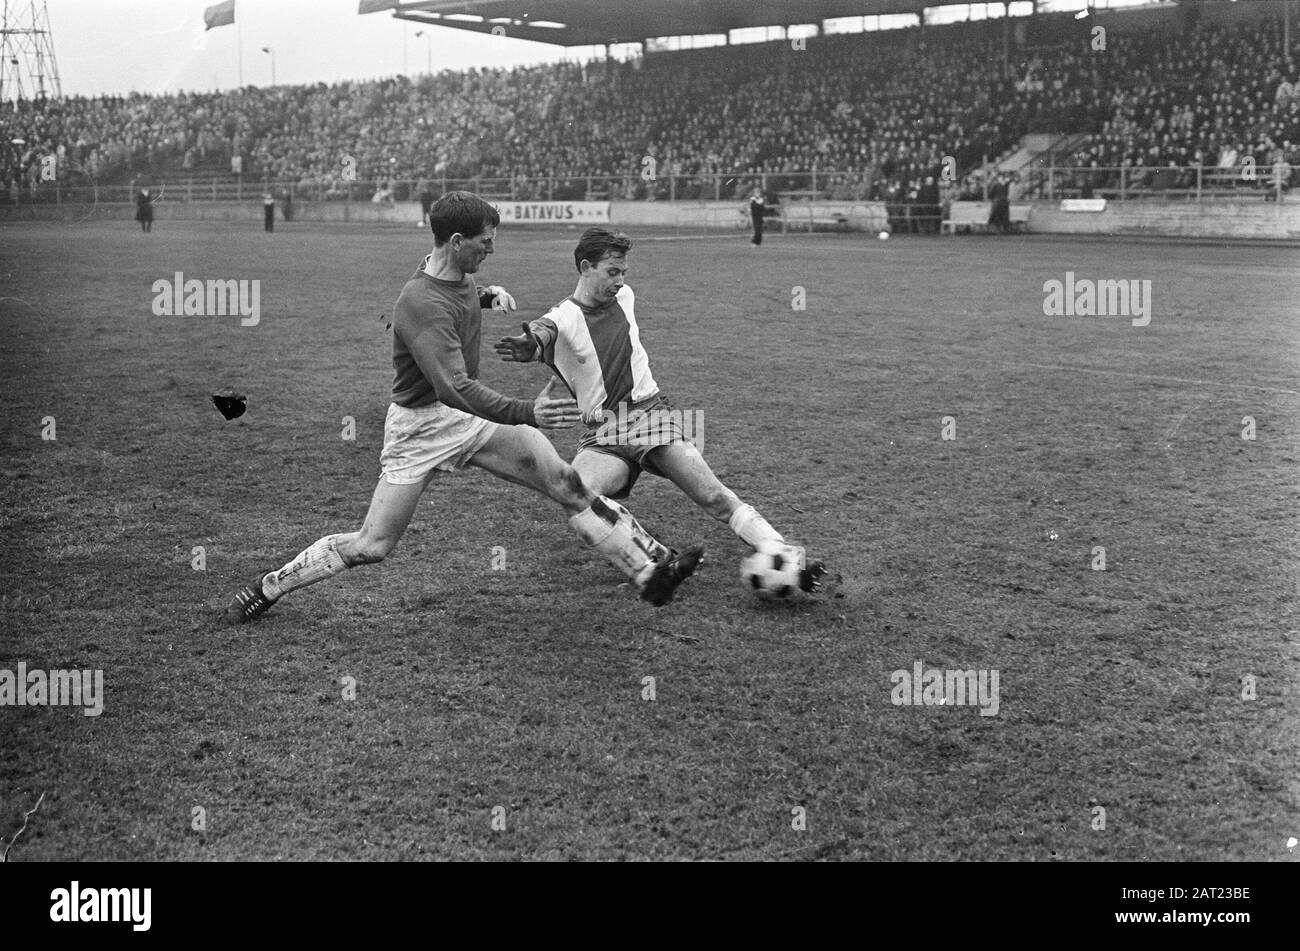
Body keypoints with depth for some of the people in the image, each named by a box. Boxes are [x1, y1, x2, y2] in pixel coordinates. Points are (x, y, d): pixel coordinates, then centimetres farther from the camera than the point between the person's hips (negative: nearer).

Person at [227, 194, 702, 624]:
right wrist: (525, 414, -48)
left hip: (472, 412, 7)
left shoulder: (460, 275, 1)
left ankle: (648, 571, -1)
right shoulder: (421, 304, -28)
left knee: (568, 484, -5)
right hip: (421, 425, -7)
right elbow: (454, 387, -39)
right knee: (371, 546, -4)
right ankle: (266, 589, 16)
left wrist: (491, 294, 11)